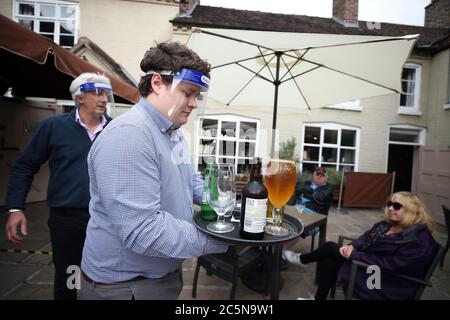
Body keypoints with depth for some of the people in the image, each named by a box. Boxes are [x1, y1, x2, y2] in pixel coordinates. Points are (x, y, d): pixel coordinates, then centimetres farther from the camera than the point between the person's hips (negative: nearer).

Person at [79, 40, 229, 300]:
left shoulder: (174, 133, 6)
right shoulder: (128, 135, -27)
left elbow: (191, 180, 16)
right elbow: (142, 231, -31)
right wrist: (222, 239, -25)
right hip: (124, 283, -8)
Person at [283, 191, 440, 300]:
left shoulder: (419, 240, -23)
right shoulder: (388, 223, 5)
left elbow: (390, 265, -28)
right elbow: (367, 236, 10)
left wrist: (354, 255, -23)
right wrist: (352, 246, -11)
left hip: (388, 286, -9)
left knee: (330, 248, -8)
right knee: (327, 258, -9)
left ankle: (301, 259, 19)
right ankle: (319, 297, 5)